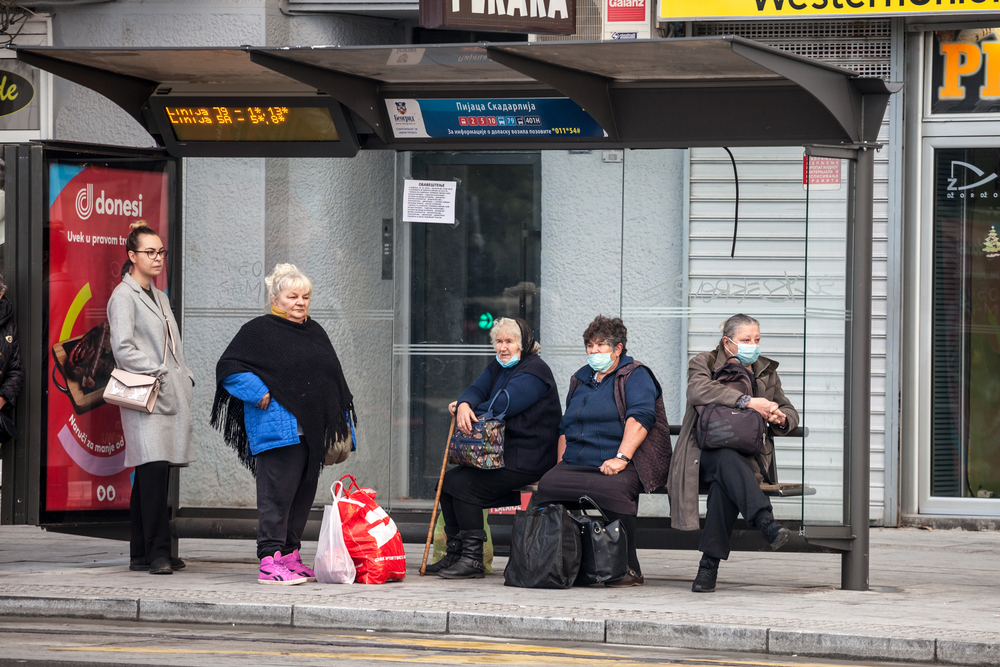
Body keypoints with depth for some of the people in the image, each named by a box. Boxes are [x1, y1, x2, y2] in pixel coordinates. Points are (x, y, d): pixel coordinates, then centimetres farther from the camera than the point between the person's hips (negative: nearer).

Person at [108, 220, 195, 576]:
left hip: (171, 395, 8)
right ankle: (157, 553, -17)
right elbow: (123, 348, -12)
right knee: (154, 469, -16)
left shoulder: (159, 297, 23)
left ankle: (142, 554, 9)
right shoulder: (123, 296, -3)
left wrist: (184, 378, 12)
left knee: (152, 475, 7)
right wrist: (159, 372, -14)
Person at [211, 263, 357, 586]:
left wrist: (341, 428, 17)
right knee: (277, 493, -10)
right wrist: (261, 395, -15)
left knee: (303, 493, 10)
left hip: (311, 431, 8)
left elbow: (334, 380, 23)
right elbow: (229, 369, -7)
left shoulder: (315, 332, 18)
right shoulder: (259, 330, -3)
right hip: (279, 430, -8)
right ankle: (270, 562, -11)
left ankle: (290, 556, 18)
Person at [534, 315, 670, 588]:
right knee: (549, 484, -26)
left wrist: (621, 458, -23)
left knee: (611, 489, -39)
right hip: (575, 464, 6)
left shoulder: (635, 376, 5)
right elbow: (565, 428, 32)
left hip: (622, 466, -6)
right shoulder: (581, 379, 27)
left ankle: (629, 569, -27)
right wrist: (561, 466, 15)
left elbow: (640, 418, -11)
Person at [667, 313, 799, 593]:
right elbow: (699, 390, -16)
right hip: (705, 453, -2)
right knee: (728, 460, -39)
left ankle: (710, 562, -41)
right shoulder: (703, 363, 8)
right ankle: (765, 521, -60)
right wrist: (748, 401, -24)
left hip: (749, 458, 2)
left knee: (724, 479, -35)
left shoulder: (766, 371, 19)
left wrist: (780, 418, -5)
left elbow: (790, 413, 22)